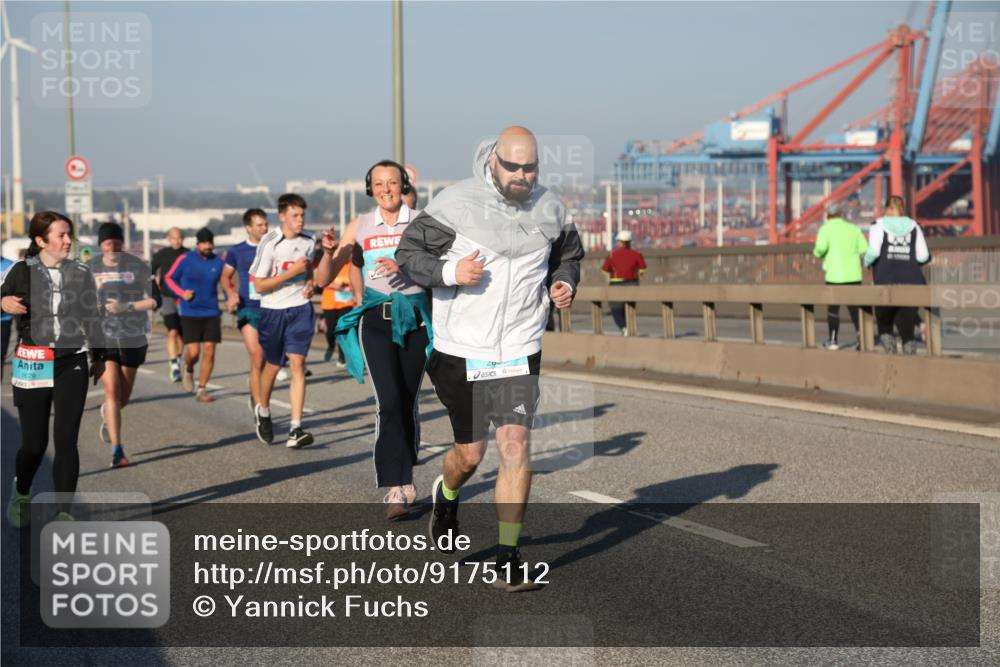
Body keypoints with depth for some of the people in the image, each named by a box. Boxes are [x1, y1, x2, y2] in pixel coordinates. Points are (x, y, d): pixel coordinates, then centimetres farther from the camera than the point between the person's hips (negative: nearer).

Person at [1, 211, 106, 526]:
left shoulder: (81, 273, 5)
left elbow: (92, 317, 13)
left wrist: (99, 356, 16)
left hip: (72, 364, 1)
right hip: (31, 364, -1)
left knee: (66, 439, -6)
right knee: (34, 442, 3)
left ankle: (64, 513, 1)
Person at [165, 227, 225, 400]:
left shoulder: (218, 262, 2)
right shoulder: (185, 260, -4)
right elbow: (170, 278, 8)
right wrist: (182, 293, -9)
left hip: (212, 313, 2)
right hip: (190, 313, -2)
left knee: (209, 352, -3)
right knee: (193, 352, -10)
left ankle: (202, 390, 10)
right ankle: (188, 370, 25)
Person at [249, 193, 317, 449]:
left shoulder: (309, 241, 2)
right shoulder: (269, 243, -14)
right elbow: (259, 285, -15)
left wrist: (310, 282, 4)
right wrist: (292, 272, -20)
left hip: (300, 308, 2)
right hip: (273, 310, -2)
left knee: (298, 363, -11)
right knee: (273, 365, 11)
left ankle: (295, 429, -15)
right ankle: (263, 411, 41)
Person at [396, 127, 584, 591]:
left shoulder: (550, 210, 4)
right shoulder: (457, 203, -9)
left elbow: (568, 255, 23)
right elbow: (408, 253, -5)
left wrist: (565, 283, 2)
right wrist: (450, 272, -22)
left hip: (520, 351, 2)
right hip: (462, 351, -2)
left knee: (516, 445, -9)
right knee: (470, 454, 7)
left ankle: (508, 560, 0)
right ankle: (446, 497, 44)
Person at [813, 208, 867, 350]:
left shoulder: (826, 229, -3)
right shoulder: (854, 228, 8)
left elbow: (821, 248, -18)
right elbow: (864, 248, 2)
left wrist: (818, 253, 4)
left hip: (835, 275, -3)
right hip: (854, 275, 3)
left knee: (833, 308, 11)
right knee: (854, 307, 9)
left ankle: (833, 340, 14)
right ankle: (861, 336, -8)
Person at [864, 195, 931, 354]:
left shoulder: (879, 225, 4)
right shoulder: (913, 226, 11)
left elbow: (873, 251, -11)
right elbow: (923, 256, 4)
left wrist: (867, 261, 10)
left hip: (886, 284, -2)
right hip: (912, 283, 2)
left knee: (884, 326, 15)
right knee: (907, 330, 8)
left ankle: (891, 355, -7)